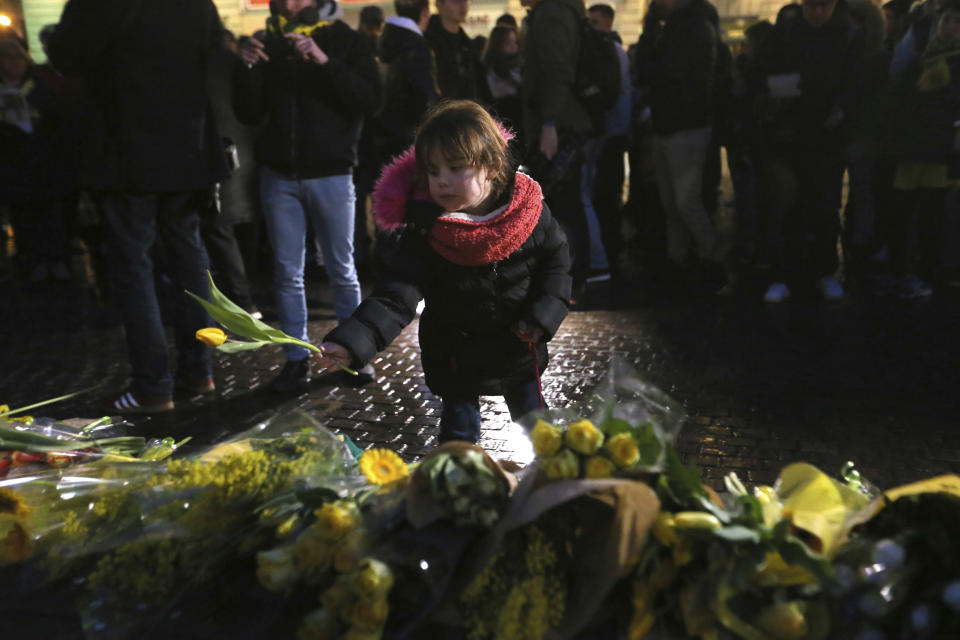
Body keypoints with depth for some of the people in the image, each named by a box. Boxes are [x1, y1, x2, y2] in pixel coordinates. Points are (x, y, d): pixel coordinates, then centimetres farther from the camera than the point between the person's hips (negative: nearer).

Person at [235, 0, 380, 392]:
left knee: (342, 270, 4)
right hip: (279, 175, 3)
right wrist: (247, 69, -9)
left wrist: (324, 61, -21)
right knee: (287, 274, 3)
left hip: (331, 172, -3)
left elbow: (370, 101, -12)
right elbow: (249, 114, 7)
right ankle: (296, 359, 11)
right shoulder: (268, 44, 10)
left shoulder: (345, 40, 2)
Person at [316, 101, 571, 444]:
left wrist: (543, 315, -10)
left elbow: (557, 259, 1)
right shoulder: (425, 232, -22)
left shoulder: (527, 210, -17)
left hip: (520, 348, 2)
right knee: (459, 432, 9)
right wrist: (350, 341, -44)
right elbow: (395, 296, -29)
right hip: (457, 357, -2)